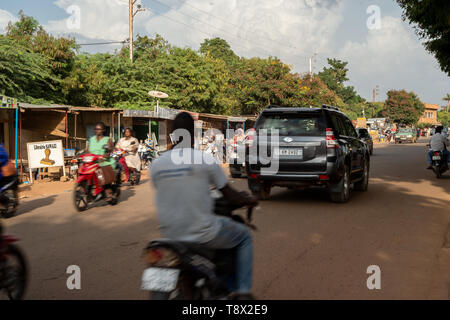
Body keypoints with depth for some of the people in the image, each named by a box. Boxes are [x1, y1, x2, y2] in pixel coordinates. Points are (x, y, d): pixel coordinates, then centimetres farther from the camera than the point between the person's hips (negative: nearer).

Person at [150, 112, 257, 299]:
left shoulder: (156, 164, 0)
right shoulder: (206, 159, -12)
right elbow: (230, 196, -4)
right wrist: (249, 200, 18)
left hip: (170, 234, 5)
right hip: (203, 233, -5)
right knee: (244, 236, 22)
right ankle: (243, 292, 15)